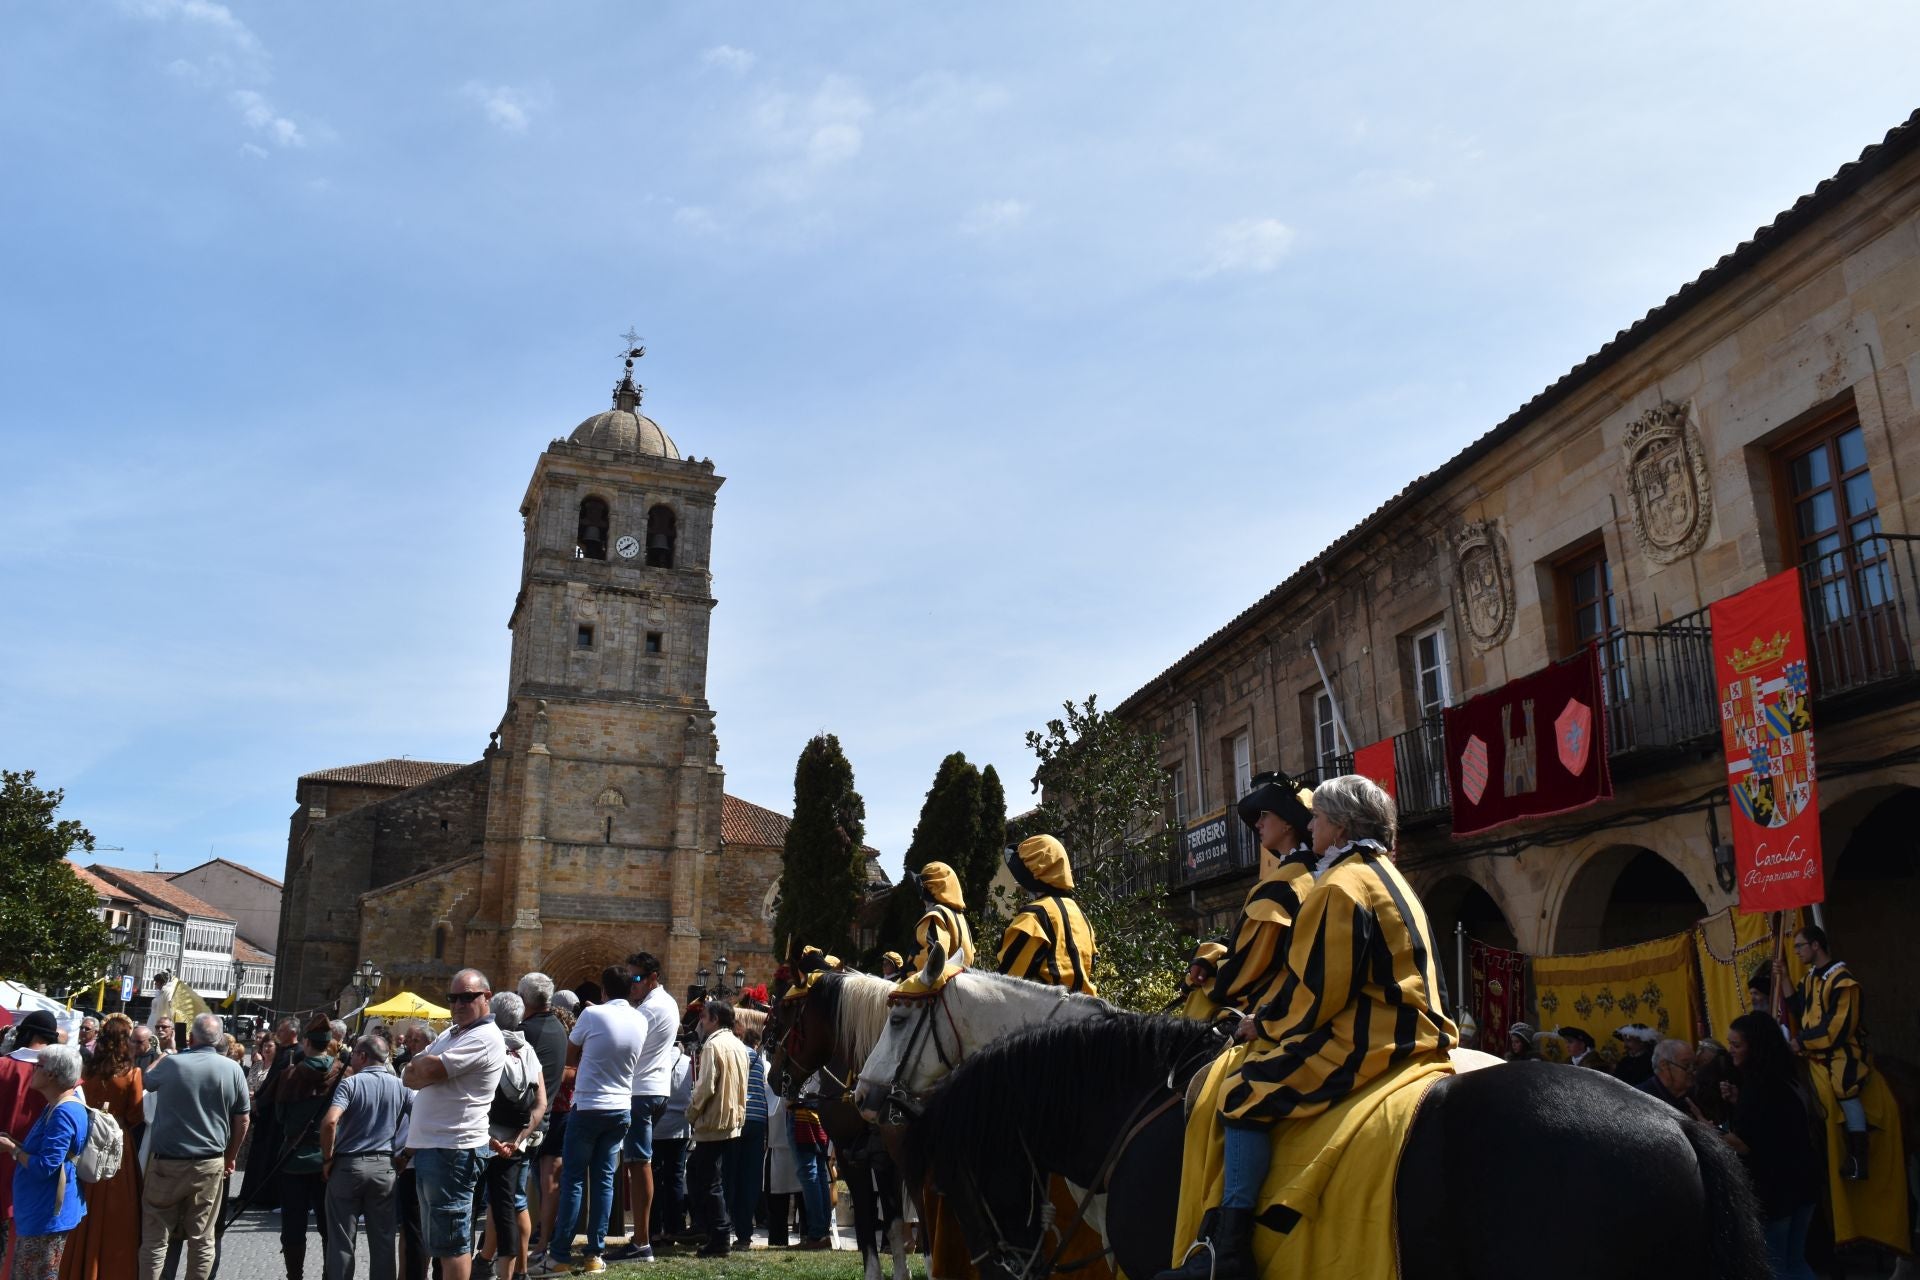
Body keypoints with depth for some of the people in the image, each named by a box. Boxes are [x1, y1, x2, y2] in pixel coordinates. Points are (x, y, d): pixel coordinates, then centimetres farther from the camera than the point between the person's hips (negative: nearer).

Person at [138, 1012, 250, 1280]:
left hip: (166, 1161, -1)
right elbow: (242, 1119, 3)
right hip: (210, 1163, 1)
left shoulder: (170, 1063, -8)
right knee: (202, 1238, 9)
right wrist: (230, 1157, 16)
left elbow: (147, 1082, 16)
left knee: (155, 1236, 8)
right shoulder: (232, 1068, -3)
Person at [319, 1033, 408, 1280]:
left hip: (348, 1164, -3)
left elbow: (329, 1121, -22)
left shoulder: (350, 1083, -8)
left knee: (341, 1239, 8)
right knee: (383, 1239, 10)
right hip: (385, 1166, 3)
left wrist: (327, 1158, -9)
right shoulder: (400, 1086, 3)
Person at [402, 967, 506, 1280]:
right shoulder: (450, 1034, 17)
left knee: (452, 1242, -4)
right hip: (428, 1148, 10)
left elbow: (429, 1070, -22)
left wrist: (419, 1062, 0)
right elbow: (409, 1077, 12)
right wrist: (427, 1066, -9)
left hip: (453, 1150, -10)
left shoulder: (485, 1038, -13)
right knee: (439, 1239, 17)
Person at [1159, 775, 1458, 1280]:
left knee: (1247, 1092, -10)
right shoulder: (1388, 878, 19)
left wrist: (1264, 1026, -2)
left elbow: (1314, 991, -18)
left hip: (1368, 1043, -11)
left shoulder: (1340, 886, -14)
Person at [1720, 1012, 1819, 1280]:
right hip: (1800, 1179, 9)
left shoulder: (1758, 1086, -21)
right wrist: (1738, 1102, 6)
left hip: (1774, 1185, -9)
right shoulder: (1779, 1079, 7)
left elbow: (1743, 1145, -22)